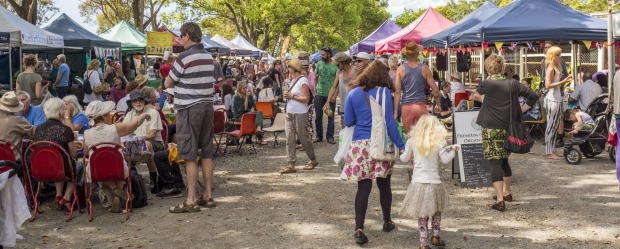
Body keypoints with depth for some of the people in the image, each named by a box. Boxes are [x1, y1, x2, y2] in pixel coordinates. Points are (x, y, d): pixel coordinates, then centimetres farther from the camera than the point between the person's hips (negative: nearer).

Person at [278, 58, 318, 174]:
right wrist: (287, 96, 10)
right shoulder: (293, 80, 15)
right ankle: (291, 165, 2)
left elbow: (306, 98, -17)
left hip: (300, 114, -8)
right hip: (290, 113, 8)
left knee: (304, 138, 3)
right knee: (290, 139, 1)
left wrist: (292, 96, -16)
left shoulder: (303, 80, -12)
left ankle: (313, 160, 22)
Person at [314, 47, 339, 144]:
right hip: (319, 94, 3)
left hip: (331, 95, -3)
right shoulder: (319, 64, 4)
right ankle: (319, 136, 19)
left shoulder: (335, 66, -6)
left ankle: (330, 137, 15)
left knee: (331, 116, 5)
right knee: (318, 116, 7)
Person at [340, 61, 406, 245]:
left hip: (360, 145, 2)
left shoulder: (353, 94, 5)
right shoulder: (384, 93, -4)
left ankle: (359, 228, -9)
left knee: (363, 187, 1)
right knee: (384, 185, 13)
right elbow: (389, 122, -8)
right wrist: (401, 146, -3)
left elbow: (348, 122, 8)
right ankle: (387, 222, 29)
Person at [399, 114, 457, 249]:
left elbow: (404, 159, 6)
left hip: (418, 182, 1)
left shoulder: (413, 140, -1)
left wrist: (401, 154, 28)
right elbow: (445, 160, -2)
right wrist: (453, 151, 15)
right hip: (434, 182, -1)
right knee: (437, 211, 21)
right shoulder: (439, 140, -6)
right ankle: (435, 236, 26)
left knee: (422, 214, 7)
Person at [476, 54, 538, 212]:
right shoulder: (512, 84, 3)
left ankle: (500, 200, -12)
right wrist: (520, 111, 10)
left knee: (495, 163, -5)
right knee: (504, 160, 22)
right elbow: (533, 96, 8)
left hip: (491, 129, -5)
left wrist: (490, 78, 17)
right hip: (508, 128, 5)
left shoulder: (487, 84, -9)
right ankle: (506, 192, 37)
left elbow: (479, 91, 15)